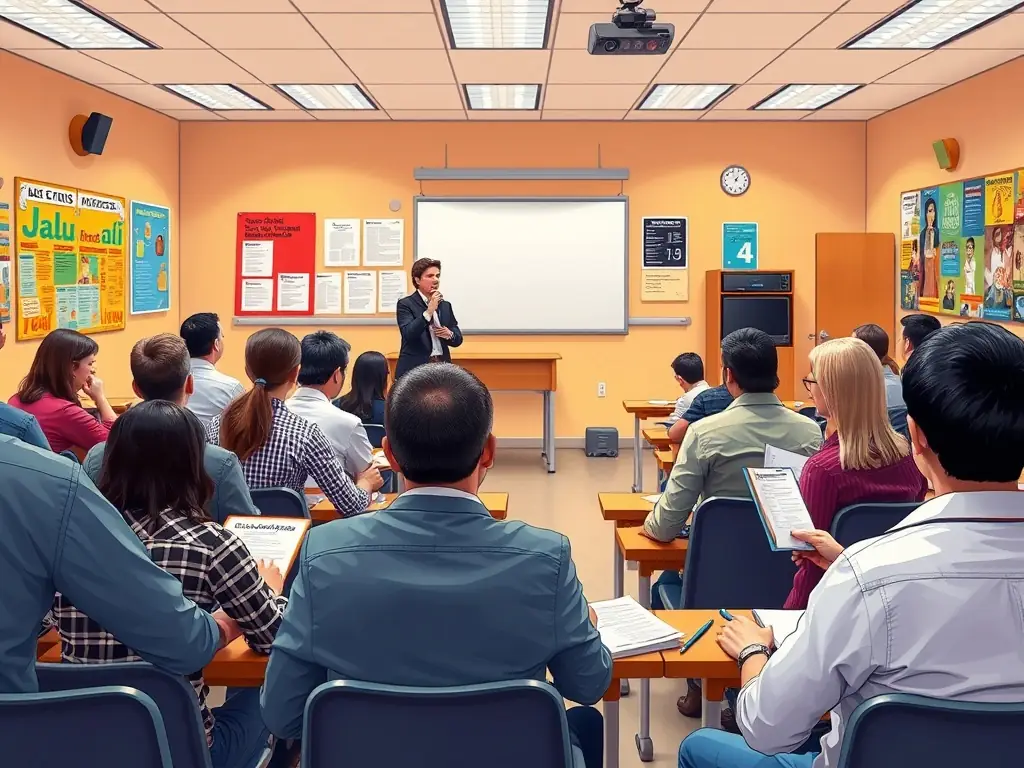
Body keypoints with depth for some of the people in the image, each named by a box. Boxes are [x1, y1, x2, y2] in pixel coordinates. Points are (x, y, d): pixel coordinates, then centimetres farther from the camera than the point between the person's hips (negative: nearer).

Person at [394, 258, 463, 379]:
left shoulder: (445, 305, 14)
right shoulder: (405, 304, -2)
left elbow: (458, 339, 17)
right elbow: (408, 334, -17)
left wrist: (449, 334, -6)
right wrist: (429, 311, -23)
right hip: (414, 369, -5)